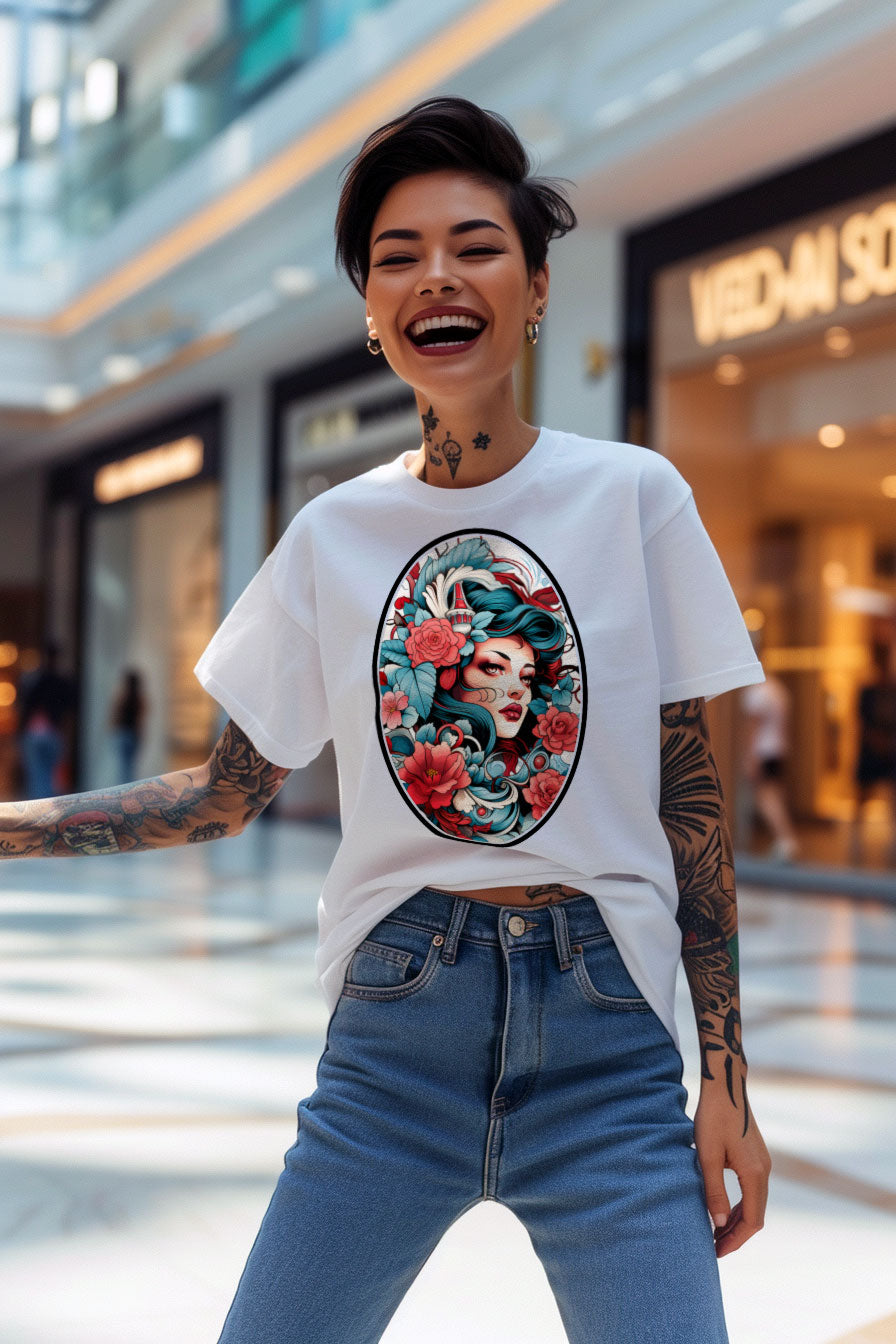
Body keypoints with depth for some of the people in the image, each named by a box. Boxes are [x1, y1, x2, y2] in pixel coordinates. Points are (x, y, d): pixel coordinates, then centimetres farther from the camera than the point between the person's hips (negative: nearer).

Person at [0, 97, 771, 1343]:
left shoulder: (634, 494, -2)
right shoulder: (334, 533, 3)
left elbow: (690, 796, 1)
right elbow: (229, 789, 10)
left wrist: (727, 1075, -1)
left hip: (604, 1042, -1)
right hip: (392, 1036, 2)